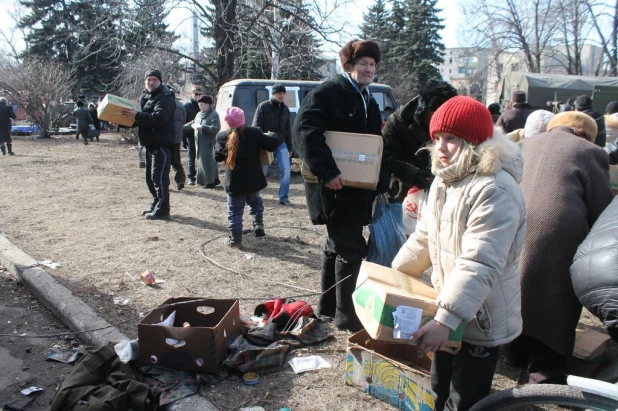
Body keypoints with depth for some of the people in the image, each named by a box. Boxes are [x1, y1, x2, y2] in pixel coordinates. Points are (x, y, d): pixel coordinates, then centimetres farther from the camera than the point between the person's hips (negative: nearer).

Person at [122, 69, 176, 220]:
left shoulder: (165, 98, -11)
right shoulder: (144, 98, 17)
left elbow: (159, 118, -25)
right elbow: (139, 119, 21)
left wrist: (137, 115, -27)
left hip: (161, 144, -9)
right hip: (149, 144, 10)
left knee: (159, 177, -10)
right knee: (150, 177, 15)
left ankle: (162, 210, -6)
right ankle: (155, 205, 26)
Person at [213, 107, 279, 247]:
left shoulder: (222, 137, -7)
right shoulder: (254, 133, -10)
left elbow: (217, 156, 6)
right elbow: (272, 145, -6)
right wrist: (273, 135, 14)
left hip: (234, 183, -1)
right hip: (253, 180, 1)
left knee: (235, 211, 10)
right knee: (255, 201, 28)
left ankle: (235, 239, 11)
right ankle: (258, 224, 13)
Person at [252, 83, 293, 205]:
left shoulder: (285, 109, 8)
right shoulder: (263, 107, -7)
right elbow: (256, 127, -9)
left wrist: (289, 148, 14)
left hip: (281, 145, 4)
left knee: (286, 170, -6)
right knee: (262, 171, 4)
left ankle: (283, 197, 3)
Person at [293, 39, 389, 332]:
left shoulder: (369, 102, 18)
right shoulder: (327, 93, -10)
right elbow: (304, 132, -23)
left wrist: (382, 177, 6)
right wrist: (327, 172, -30)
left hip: (360, 187, 9)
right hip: (335, 186, -9)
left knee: (337, 244, 16)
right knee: (351, 248, -7)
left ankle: (328, 304, 30)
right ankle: (346, 313, 5)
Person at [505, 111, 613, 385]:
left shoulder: (524, 146, 19)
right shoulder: (589, 152, 5)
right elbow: (602, 210, 4)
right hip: (557, 238, -5)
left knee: (519, 293, 23)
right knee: (553, 307, 8)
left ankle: (516, 351, 40)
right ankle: (545, 377, 18)